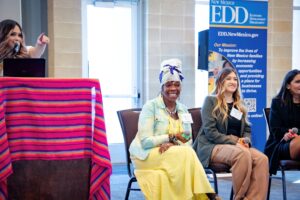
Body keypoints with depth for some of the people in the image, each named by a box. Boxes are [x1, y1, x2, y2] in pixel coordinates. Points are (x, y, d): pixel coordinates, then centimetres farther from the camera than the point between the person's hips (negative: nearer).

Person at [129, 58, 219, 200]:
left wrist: (173, 145, -18)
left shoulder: (183, 110, 12)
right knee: (186, 154, -30)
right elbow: (145, 141, -13)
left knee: (186, 153, -32)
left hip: (173, 155, 4)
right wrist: (172, 137, -16)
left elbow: (188, 141, 3)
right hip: (147, 155, -4)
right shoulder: (151, 106, -5)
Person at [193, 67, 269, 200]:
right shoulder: (211, 101, 4)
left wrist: (246, 140, -4)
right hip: (212, 146, -5)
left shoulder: (239, 105, 23)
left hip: (237, 146, 5)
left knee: (262, 159, -27)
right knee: (243, 154, -36)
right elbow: (210, 131, -7)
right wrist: (234, 142, -14)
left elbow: (247, 130, 21)